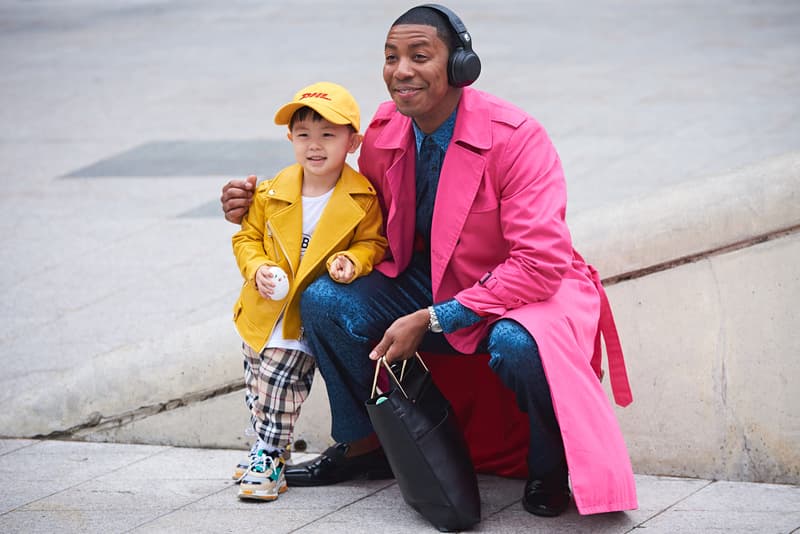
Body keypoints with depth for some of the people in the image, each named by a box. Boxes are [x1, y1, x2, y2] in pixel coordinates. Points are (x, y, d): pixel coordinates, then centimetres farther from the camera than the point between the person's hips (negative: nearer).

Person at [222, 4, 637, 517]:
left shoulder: (516, 137, -23)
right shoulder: (384, 131, -4)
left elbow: (540, 262, -26)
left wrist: (432, 319, -27)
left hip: (527, 288, -6)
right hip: (431, 280, 6)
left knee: (518, 346, -39)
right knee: (325, 300, -13)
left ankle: (550, 469, -7)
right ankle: (361, 446, 10)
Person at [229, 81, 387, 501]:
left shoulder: (362, 199, -12)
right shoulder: (272, 194, -5)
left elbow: (373, 243, -1)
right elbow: (247, 238, 5)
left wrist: (352, 259, -21)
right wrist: (258, 269, -13)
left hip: (306, 320, -4)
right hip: (262, 313, 4)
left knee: (281, 385, -8)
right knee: (257, 386, 15)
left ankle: (268, 460, 5)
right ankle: (265, 452, 32)